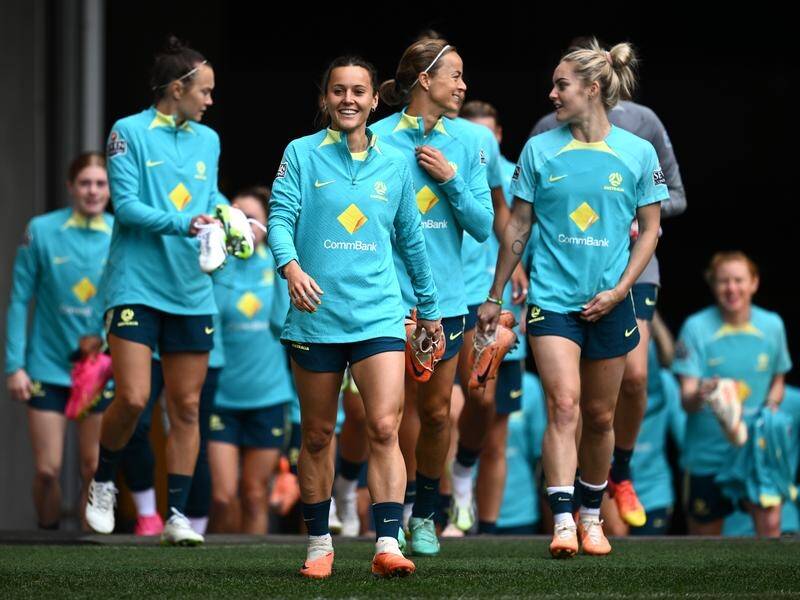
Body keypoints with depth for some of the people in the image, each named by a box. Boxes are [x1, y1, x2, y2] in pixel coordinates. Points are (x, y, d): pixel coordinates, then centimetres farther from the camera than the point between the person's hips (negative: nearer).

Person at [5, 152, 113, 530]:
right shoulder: (42, 231, -5)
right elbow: (19, 301, -2)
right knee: (47, 470, -2)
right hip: (47, 368, -1)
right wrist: (15, 365, -7)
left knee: (94, 469, 4)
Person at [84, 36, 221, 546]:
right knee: (133, 399, -12)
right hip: (136, 286, -5)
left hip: (192, 290, 5)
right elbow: (126, 206, -11)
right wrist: (184, 224, -22)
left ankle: (177, 515, 8)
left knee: (187, 407, 2)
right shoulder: (130, 133, -3)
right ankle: (102, 485, 13)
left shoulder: (208, 140, 14)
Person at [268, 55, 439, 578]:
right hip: (316, 315, -1)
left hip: (379, 315, 1)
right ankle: (319, 544, 20)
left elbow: (411, 240, 19)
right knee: (318, 435, 8)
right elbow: (281, 216, -6)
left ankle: (389, 545, -16)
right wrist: (291, 267, -25)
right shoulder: (302, 155, 4)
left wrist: (430, 309, 23)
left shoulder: (395, 164, 11)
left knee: (384, 427, -13)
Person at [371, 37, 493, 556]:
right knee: (403, 410, 0)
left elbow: (484, 226, 2)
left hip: (446, 297, 3)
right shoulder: (379, 139, -7)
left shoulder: (466, 143, 4)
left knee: (436, 411, 8)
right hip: (391, 296, -3)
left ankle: (425, 514, 25)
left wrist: (451, 178, -10)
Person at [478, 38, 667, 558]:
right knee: (563, 405, -15)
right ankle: (563, 525, -21)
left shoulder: (638, 153, -1)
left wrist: (620, 290, -6)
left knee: (599, 417, 9)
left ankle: (592, 518, 26)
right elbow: (518, 228, 9)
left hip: (609, 302, 1)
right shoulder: (540, 150, 1)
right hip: (552, 298, -1)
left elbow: (650, 229, 5)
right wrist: (495, 297, 11)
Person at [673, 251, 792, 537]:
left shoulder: (772, 325, 0)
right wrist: (699, 395, -37)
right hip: (707, 449, -1)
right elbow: (686, 400, -14)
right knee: (704, 534, 8)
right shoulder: (696, 328, -10)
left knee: (770, 522, -20)